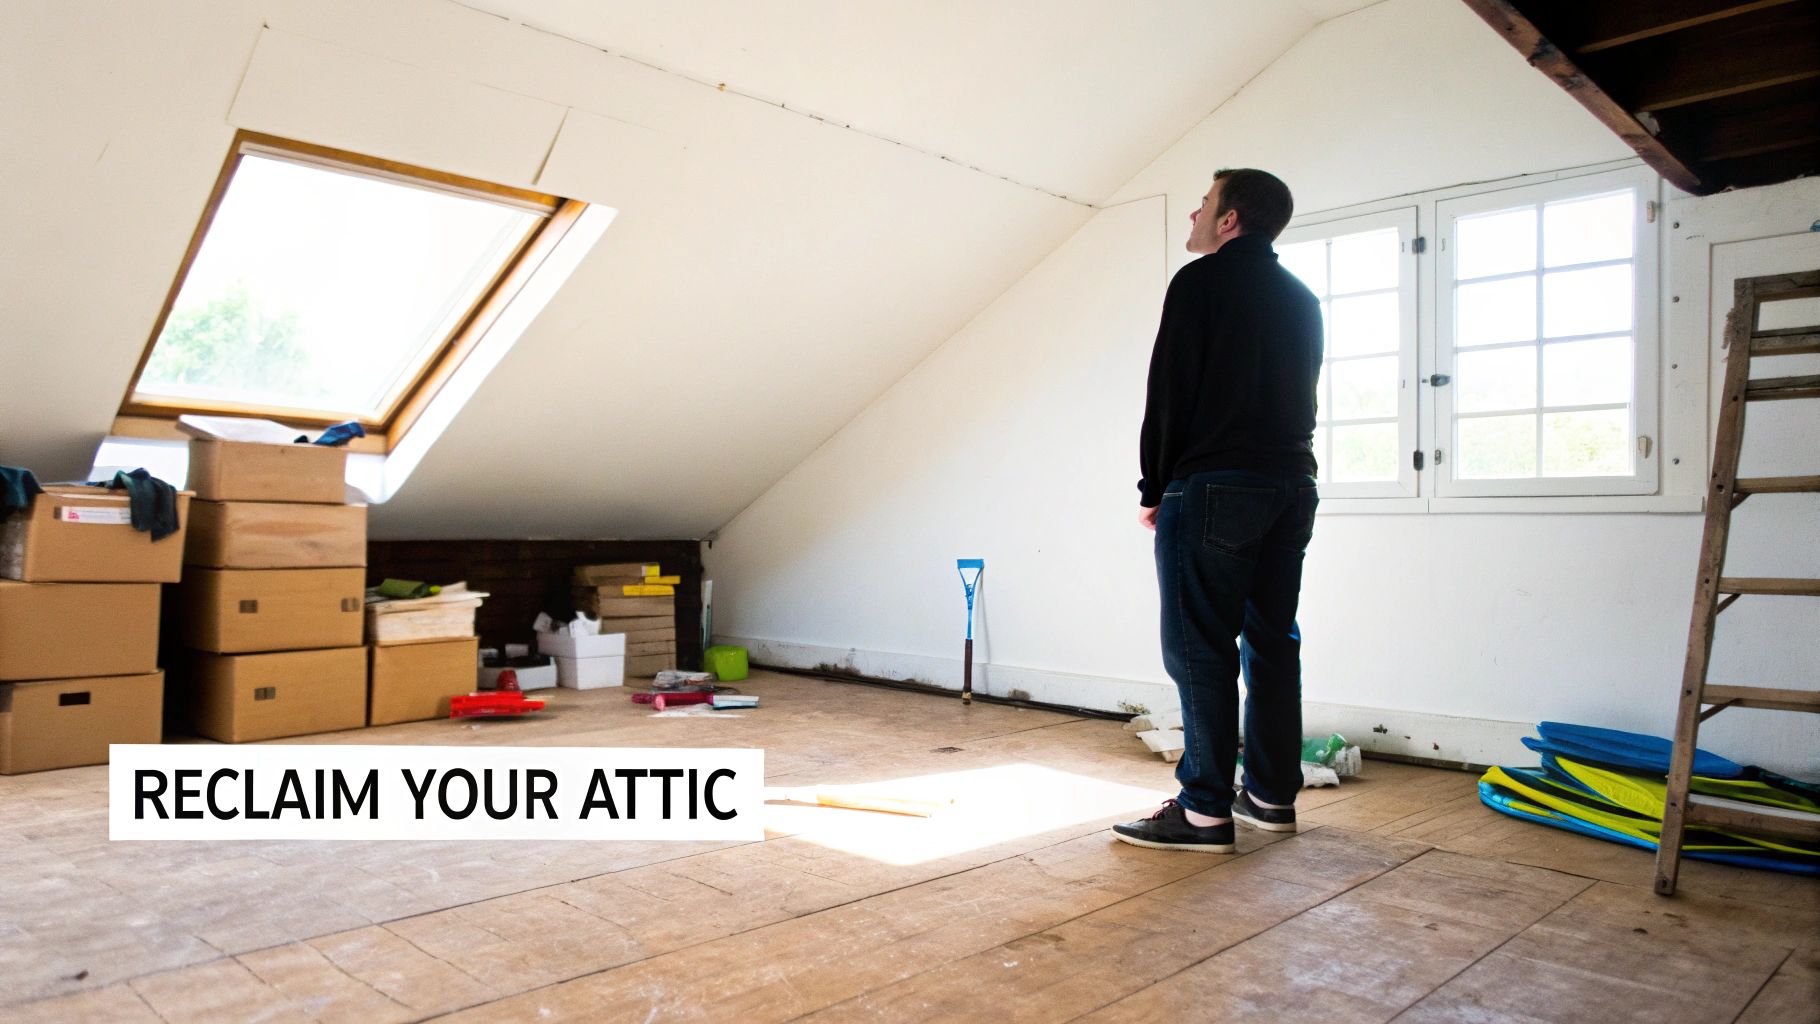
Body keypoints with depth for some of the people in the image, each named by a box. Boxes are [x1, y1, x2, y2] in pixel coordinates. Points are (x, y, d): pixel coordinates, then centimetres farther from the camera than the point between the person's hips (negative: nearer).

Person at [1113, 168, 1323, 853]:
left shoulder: (1201, 282, -4)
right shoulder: (1301, 299, 19)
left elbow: (1168, 393, -8)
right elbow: (1302, 394, 18)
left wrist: (1154, 489, -2)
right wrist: (1282, 471, 17)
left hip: (1214, 485, -8)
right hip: (1292, 486, 8)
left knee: (1200, 648, -6)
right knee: (1271, 640, 11)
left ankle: (1205, 811, -5)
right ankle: (1272, 796, 18)